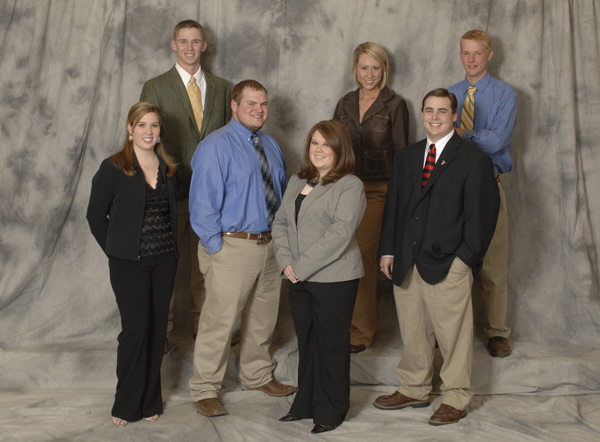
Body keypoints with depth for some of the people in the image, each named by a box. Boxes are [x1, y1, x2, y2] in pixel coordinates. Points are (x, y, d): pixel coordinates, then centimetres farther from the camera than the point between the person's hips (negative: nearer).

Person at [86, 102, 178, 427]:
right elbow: (96, 216, 0)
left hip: (164, 260, 4)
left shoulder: (167, 168, 8)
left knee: (157, 328, 7)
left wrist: (171, 248, 8)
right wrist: (116, 250, -1)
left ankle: (150, 401, 19)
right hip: (129, 263, -4)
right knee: (136, 328, -6)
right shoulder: (113, 168, -5)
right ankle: (127, 404, 9)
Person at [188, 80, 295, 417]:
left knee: (264, 317, 18)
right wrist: (215, 246, -15)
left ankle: (258, 376, 37)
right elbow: (203, 201, -13)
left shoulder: (271, 145, 13)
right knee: (220, 320, -3)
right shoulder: (215, 146, -10)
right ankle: (205, 390, 11)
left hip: (270, 244, 7)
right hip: (232, 247, -7)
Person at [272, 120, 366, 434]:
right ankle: (306, 404, 27)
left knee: (332, 344, 4)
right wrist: (286, 262, -3)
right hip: (299, 279, 6)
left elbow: (340, 234, -19)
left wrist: (302, 266, -17)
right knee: (306, 343, 14)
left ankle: (331, 412, 17)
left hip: (335, 279, -6)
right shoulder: (297, 182, 13)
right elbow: (280, 223, 12)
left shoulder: (350, 186, -9)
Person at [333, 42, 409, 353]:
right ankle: (367, 325, 16)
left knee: (362, 256, -11)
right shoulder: (345, 104, 14)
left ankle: (362, 331, 2)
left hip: (377, 190, -4)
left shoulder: (394, 105, 1)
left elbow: (400, 152, -1)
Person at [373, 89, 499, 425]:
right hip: (406, 264, 5)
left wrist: (465, 258, -12)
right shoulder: (406, 157, 14)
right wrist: (388, 250, 8)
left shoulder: (474, 160, -4)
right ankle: (414, 390, 30)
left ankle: (457, 400, 17)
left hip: (448, 266, -5)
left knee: (454, 335, 3)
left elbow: (482, 214, -7)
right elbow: (394, 206, 16)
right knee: (413, 333, 15)